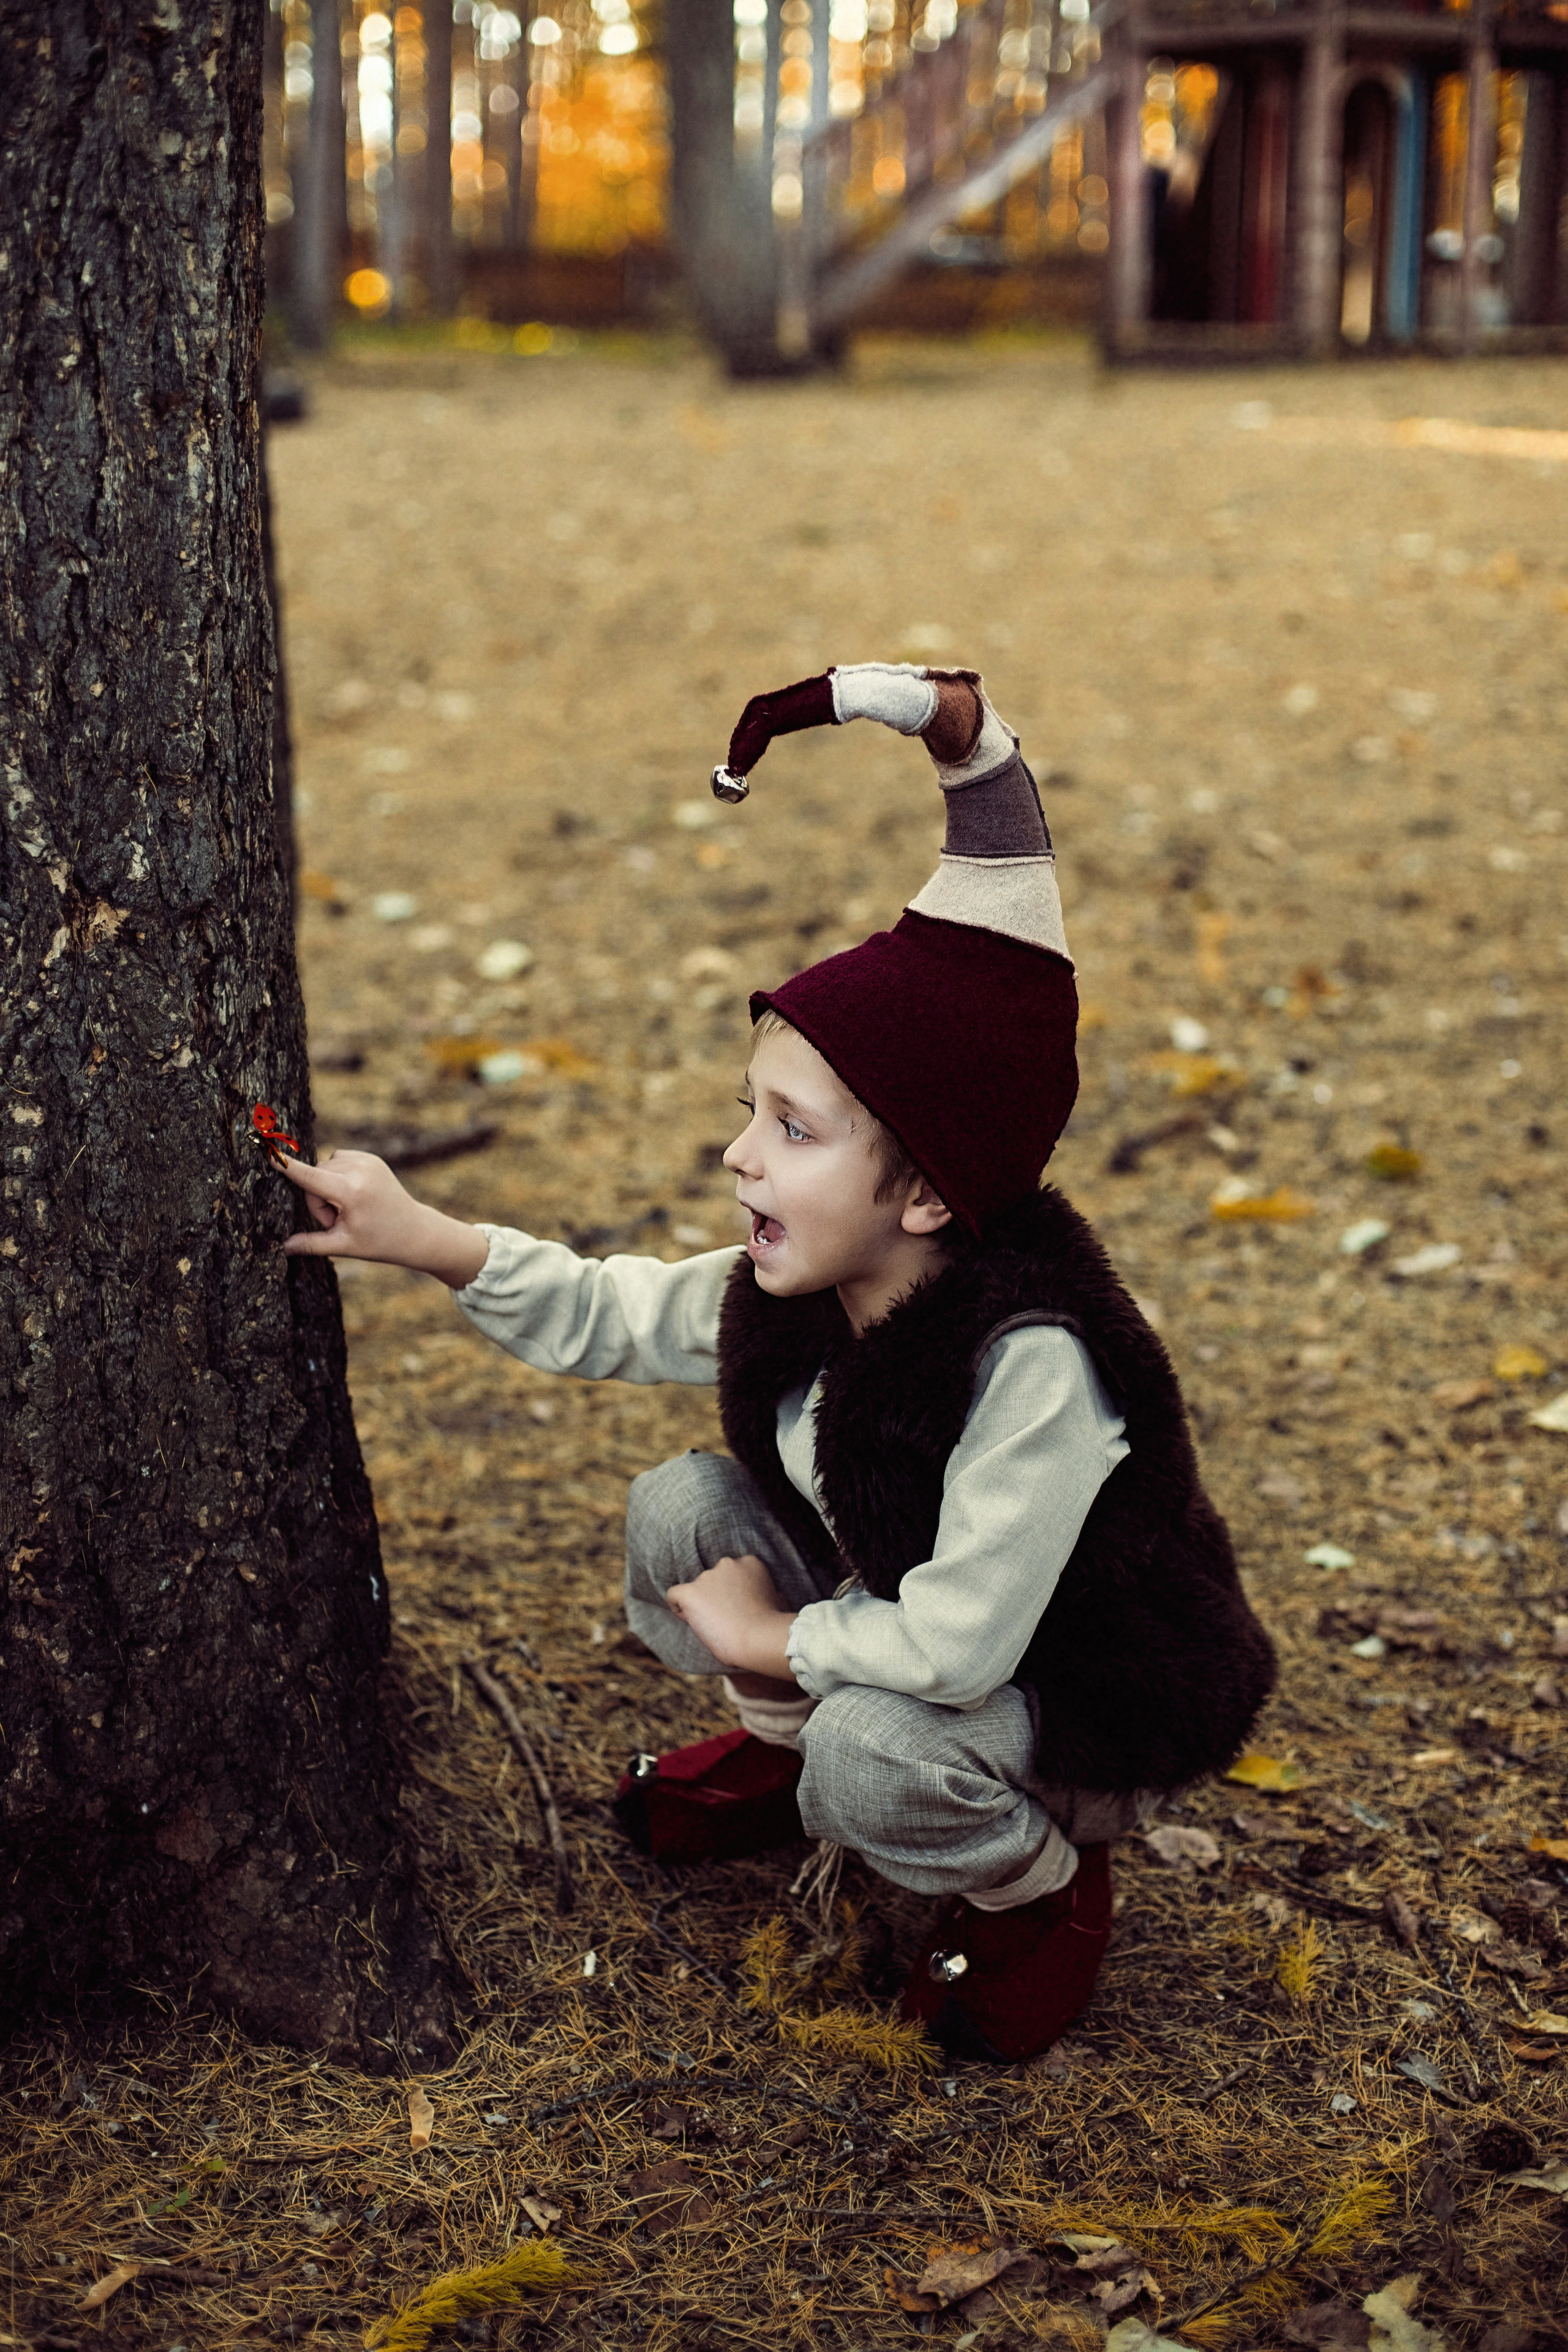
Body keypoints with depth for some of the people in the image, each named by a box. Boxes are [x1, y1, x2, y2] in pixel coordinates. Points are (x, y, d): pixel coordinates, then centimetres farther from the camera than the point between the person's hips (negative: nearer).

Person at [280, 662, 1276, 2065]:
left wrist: (769, 1638, -19)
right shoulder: (797, 1293, -15)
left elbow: (955, 1645, -35)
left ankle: (1041, 1883, 1)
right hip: (901, 1624, 7)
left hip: (1091, 1721, -7)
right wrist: (422, 1241, -12)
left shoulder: (1033, 1363, -38)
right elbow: (615, 1318, 0)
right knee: (679, 1510, -7)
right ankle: (791, 1745, 20)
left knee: (870, 1757, -33)